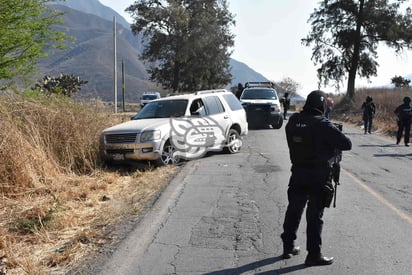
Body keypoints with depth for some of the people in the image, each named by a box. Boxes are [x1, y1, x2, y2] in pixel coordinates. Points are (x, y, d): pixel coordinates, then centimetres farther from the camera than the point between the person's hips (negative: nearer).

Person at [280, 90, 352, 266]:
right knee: (315, 215, 4)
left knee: (294, 210, 16)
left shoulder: (293, 121, -2)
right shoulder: (323, 125, -17)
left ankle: (288, 247, 29)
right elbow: (347, 144, -15)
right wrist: (334, 137, 5)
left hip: (298, 174, 5)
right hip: (318, 176, -5)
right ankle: (314, 255, 13)